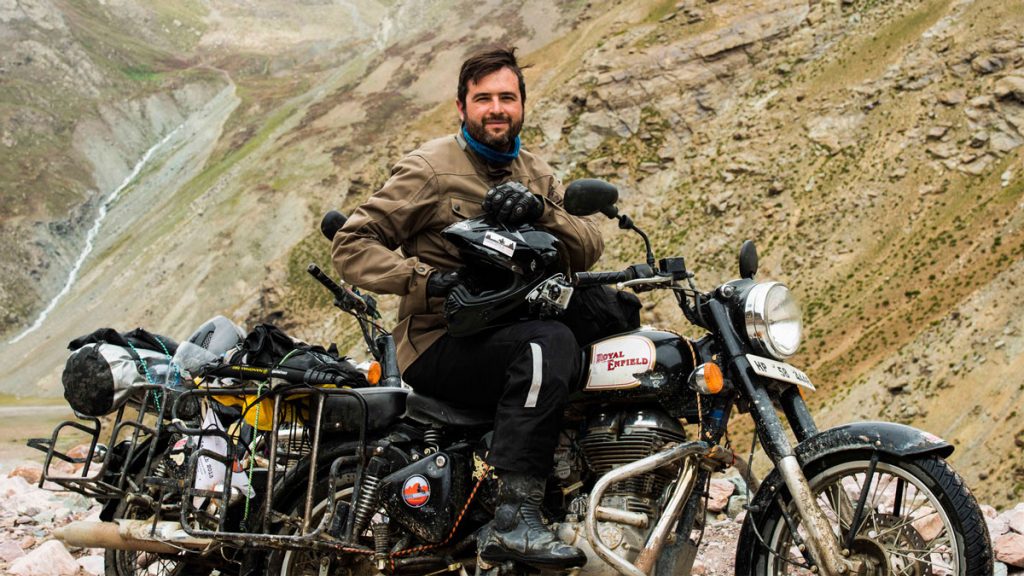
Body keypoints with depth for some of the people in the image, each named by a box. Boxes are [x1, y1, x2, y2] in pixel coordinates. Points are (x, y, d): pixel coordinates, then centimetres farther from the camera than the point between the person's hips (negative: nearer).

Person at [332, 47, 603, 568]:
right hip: (441, 344, -7)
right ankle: (514, 520, -39)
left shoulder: (537, 175, 17)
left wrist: (541, 210, -15)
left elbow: (588, 249, 5)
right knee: (549, 342, -33)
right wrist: (428, 280, -20)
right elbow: (352, 246, -7)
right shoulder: (431, 168, -1)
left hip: (507, 336, 7)